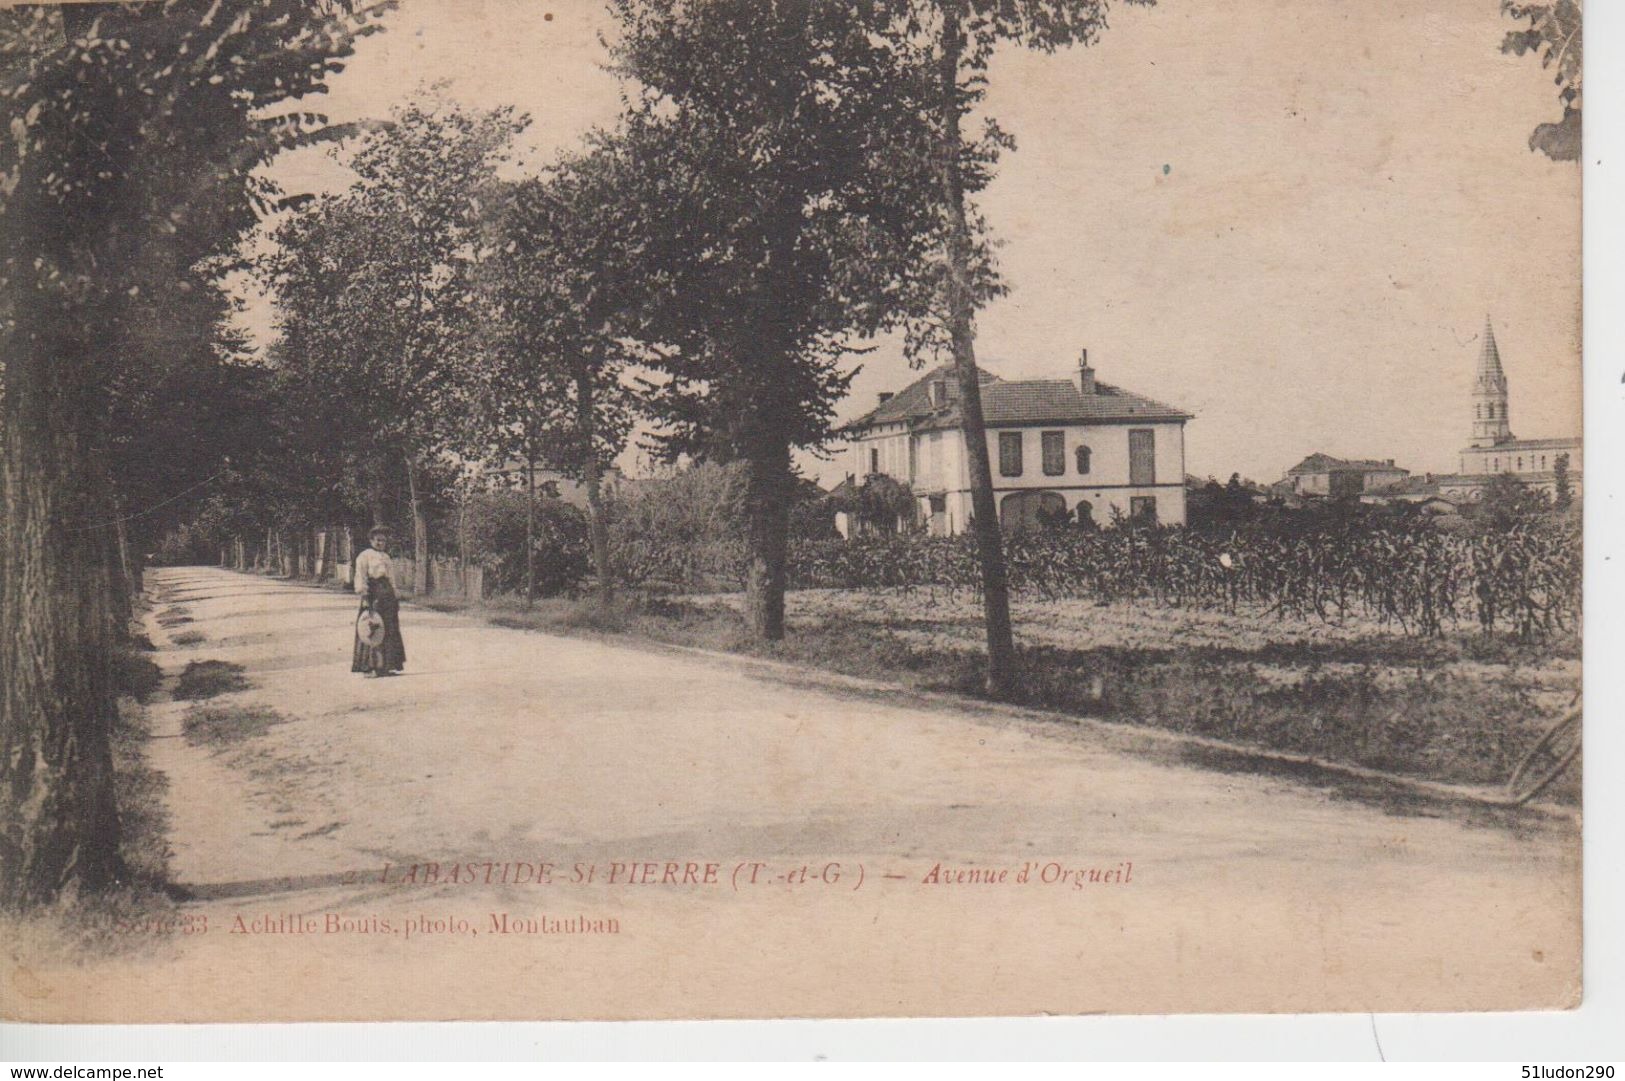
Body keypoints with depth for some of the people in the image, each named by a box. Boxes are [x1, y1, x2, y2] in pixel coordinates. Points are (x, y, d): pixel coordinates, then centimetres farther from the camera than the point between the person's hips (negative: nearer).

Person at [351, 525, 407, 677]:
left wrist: (395, 597, 18)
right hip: (373, 594, -7)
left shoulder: (386, 557, 21)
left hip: (388, 595, 7)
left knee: (389, 630, 5)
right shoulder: (365, 556, -1)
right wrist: (364, 596, -21)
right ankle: (370, 666, -7)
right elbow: (360, 578, -10)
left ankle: (385, 666, 9)